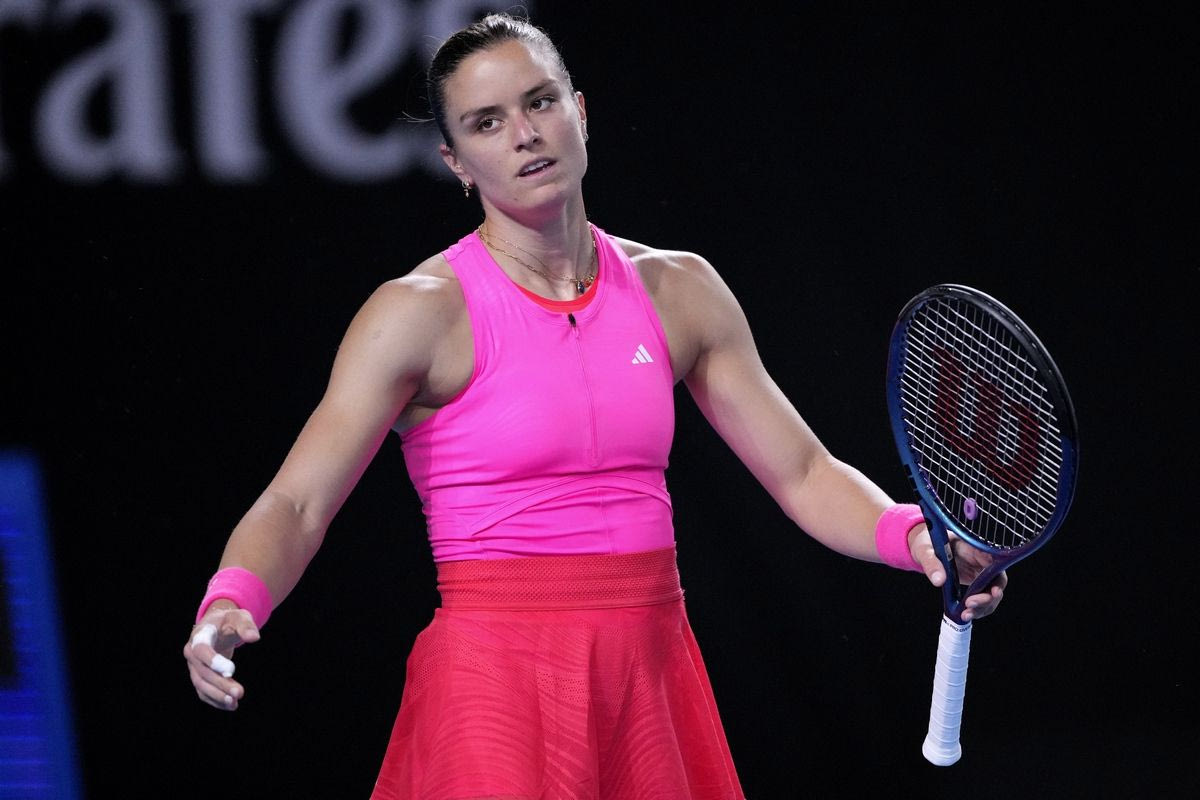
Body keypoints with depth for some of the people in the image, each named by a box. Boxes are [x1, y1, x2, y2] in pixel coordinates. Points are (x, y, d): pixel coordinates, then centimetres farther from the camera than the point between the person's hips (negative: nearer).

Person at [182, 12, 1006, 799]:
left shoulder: (677, 290, 8)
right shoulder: (423, 311, -7)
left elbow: (804, 473, 11)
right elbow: (295, 505, -13)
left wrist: (917, 536, -8)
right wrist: (230, 605, -33)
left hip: (652, 681, 5)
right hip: (497, 682, -4)